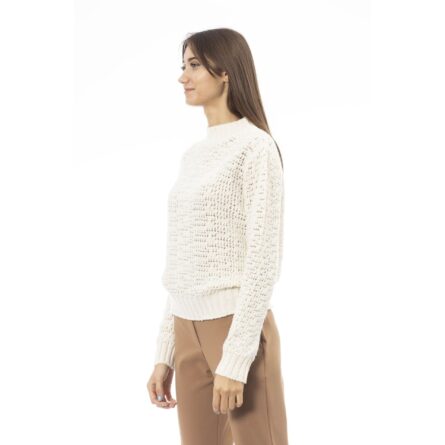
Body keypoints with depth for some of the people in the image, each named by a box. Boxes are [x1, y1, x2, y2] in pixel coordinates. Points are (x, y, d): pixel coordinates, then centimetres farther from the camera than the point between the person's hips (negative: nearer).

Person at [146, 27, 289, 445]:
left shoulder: (255, 146, -9)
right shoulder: (192, 155, 14)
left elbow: (264, 259, -15)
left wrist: (235, 358, -19)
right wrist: (165, 352, 14)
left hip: (238, 326, -7)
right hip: (190, 331, 7)